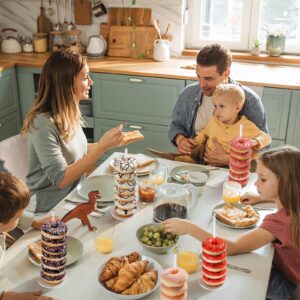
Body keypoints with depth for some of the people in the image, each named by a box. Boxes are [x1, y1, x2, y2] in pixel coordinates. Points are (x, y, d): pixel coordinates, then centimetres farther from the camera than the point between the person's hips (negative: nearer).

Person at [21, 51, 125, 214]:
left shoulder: (69, 112, -1)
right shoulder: (43, 123, -25)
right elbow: (61, 179, -25)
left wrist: (110, 143, 1)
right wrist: (102, 146, -29)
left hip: (73, 196, 7)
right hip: (50, 209, -7)